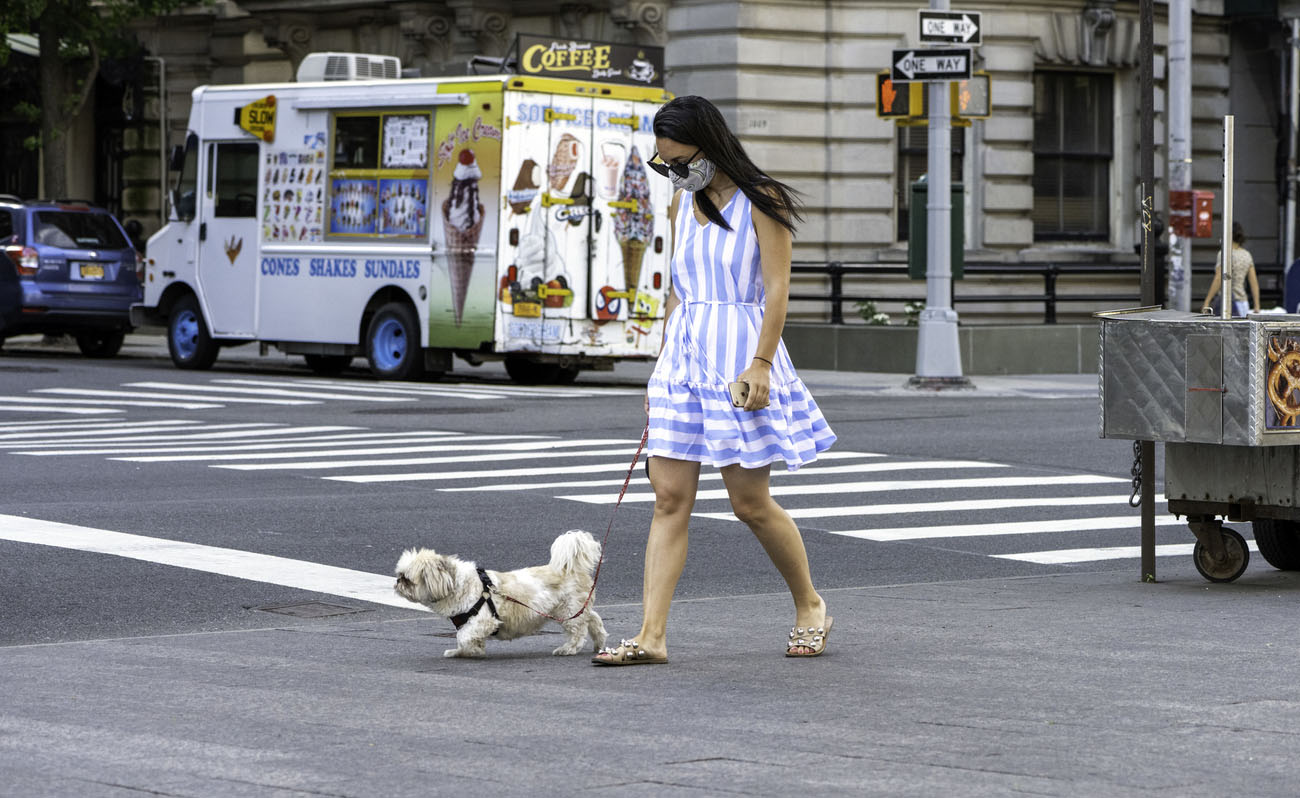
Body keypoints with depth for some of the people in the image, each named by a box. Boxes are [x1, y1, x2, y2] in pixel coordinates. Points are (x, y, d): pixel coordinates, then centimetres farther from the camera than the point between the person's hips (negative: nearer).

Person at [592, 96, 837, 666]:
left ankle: (809, 606, 22)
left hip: (739, 355, -6)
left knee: (749, 501, 0)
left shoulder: (761, 202, -6)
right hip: (684, 355, 6)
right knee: (670, 497, -3)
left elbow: (776, 289, -10)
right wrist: (663, 365, 16)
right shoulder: (682, 204, 12)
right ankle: (651, 635, -7)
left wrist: (760, 365, -18)